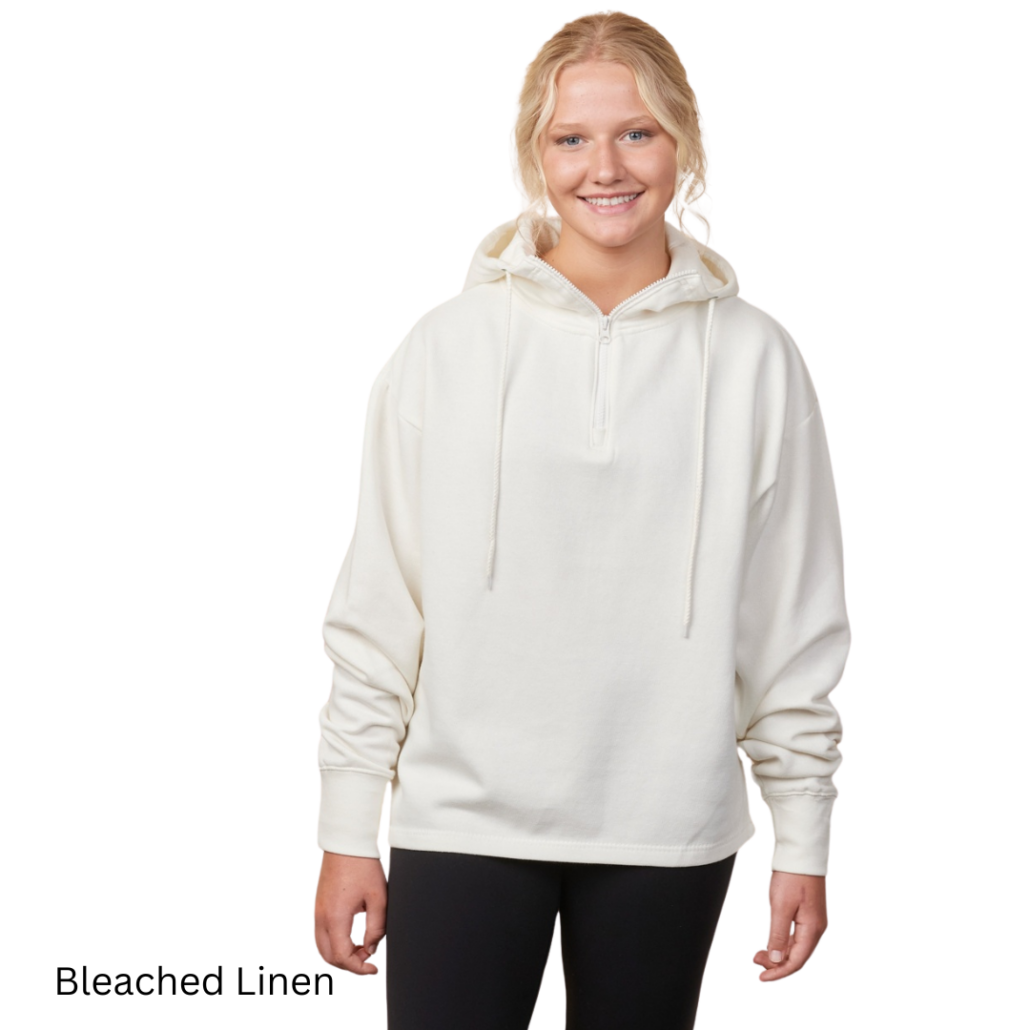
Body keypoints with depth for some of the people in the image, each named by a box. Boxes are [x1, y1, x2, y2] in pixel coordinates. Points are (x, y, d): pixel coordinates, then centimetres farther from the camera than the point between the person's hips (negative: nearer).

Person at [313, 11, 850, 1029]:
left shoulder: (752, 359, -1)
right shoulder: (447, 347, -2)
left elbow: (795, 621, 3)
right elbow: (377, 607, 0)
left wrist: (804, 838, 4)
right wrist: (347, 832, 0)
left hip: (669, 830, 1)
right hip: (462, 819, -1)